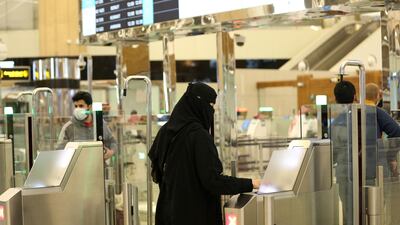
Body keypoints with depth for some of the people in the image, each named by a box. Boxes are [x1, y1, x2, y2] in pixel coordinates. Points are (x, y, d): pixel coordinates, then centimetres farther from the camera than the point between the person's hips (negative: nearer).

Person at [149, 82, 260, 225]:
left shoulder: (166, 130, 5)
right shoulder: (199, 135, -18)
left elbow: (157, 172, 12)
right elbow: (212, 180, -21)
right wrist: (250, 184, -13)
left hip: (170, 209, 8)